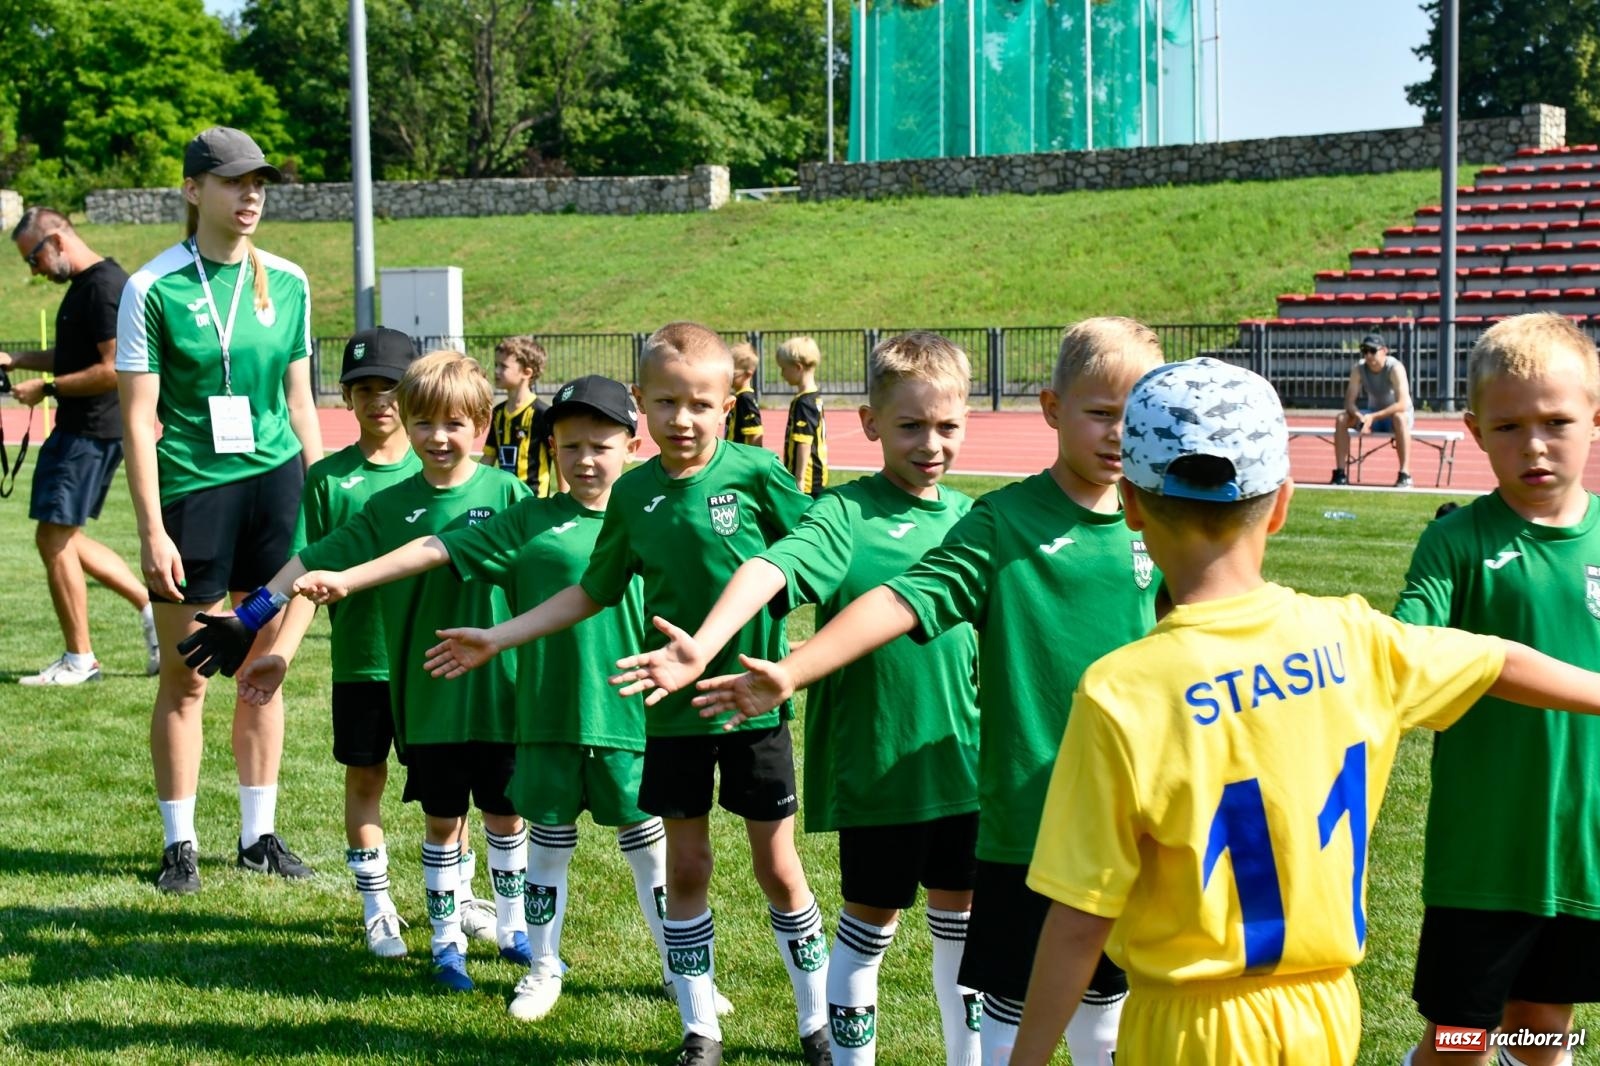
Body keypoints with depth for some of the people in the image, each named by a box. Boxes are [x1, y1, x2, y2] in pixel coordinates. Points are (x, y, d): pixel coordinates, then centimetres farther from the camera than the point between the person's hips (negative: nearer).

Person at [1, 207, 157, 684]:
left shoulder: (104, 286, -18)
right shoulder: (84, 284, 14)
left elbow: (113, 370, -24)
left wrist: (47, 388, -16)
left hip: (91, 431, -10)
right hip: (80, 429, 10)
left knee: (55, 537, -4)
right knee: (64, 538, 14)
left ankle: (79, 660, 5)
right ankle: (151, 606, 16)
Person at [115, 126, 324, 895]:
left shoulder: (287, 282, 6)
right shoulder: (152, 288, -7)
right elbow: (138, 417, -7)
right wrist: (152, 529, -12)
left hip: (276, 482, 4)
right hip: (192, 490, -4)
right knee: (186, 679, 4)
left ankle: (259, 836, 21)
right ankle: (180, 844, 16)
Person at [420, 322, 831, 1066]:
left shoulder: (755, 473, -10)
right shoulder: (634, 492, 0)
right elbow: (593, 591, 9)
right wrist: (499, 637, 8)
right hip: (673, 706, 3)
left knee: (777, 867, 6)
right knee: (686, 867, 10)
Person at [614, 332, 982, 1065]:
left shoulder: (965, 515, 5)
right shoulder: (847, 516, -12)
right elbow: (770, 568, -30)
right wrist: (703, 646, -47)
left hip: (959, 759, 5)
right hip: (876, 760, -5)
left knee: (960, 918, 15)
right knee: (871, 921, 7)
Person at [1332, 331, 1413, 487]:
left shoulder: (1395, 368, -24)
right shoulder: (1358, 369, -11)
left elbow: (1402, 404, -33)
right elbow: (1349, 402, -13)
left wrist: (1373, 416, -41)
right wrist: (1358, 415, -36)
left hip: (1397, 415, -5)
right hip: (1373, 416, 5)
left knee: (1399, 417, -39)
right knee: (1341, 418, -17)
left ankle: (1405, 475, -40)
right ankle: (1340, 473, -15)